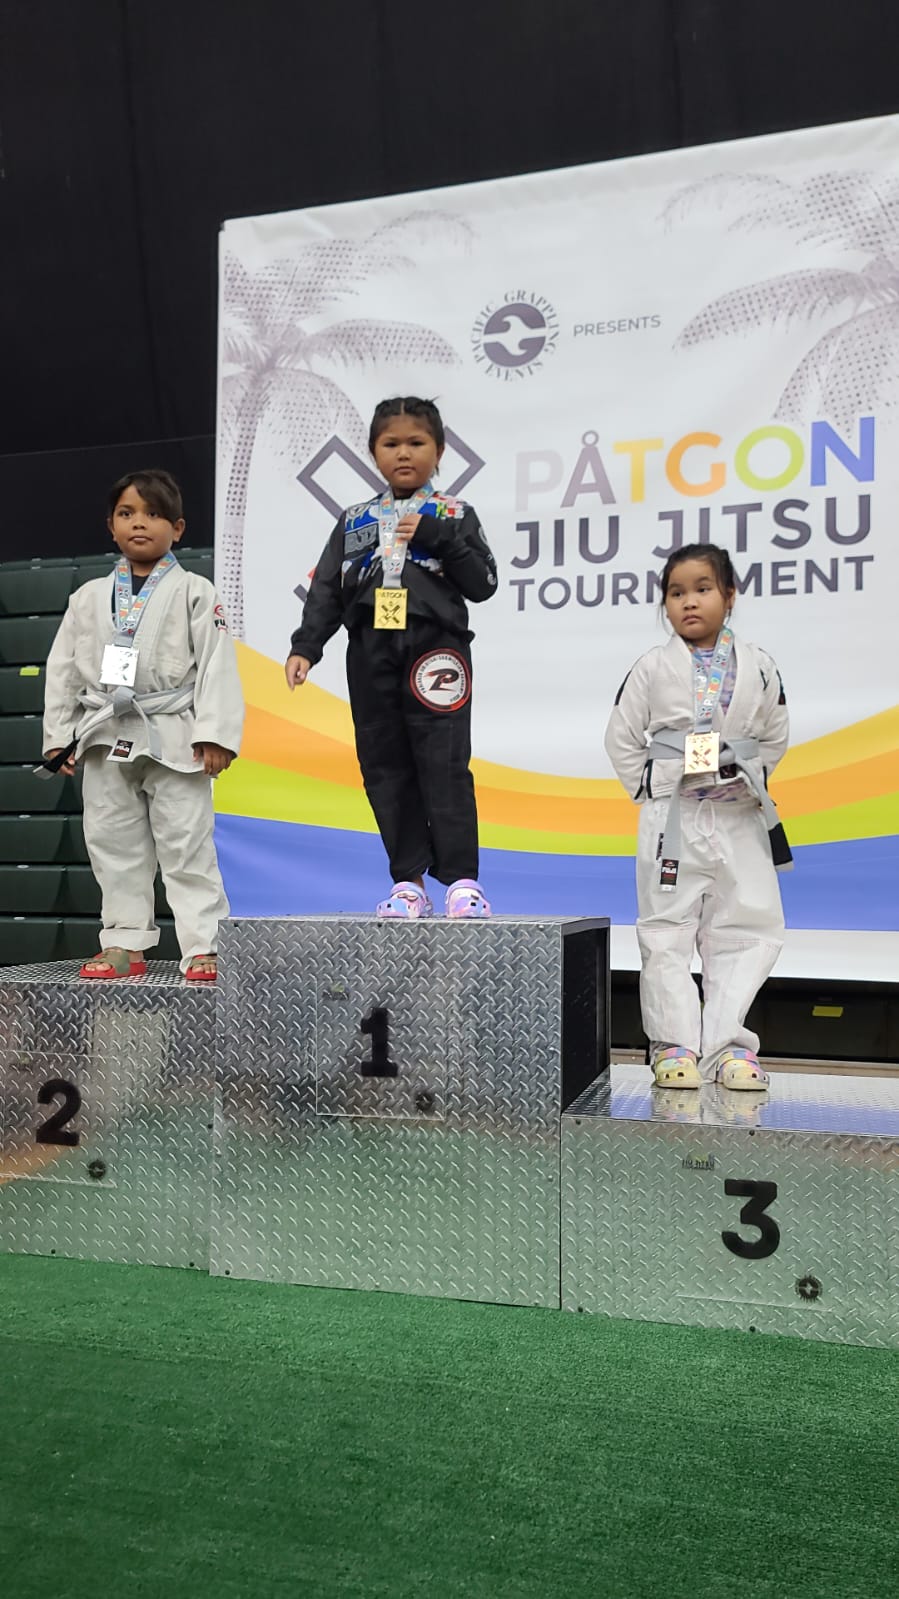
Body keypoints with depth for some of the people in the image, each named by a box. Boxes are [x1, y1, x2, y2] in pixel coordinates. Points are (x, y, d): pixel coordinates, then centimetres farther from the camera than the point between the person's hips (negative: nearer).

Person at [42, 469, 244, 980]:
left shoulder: (195, 592, -1)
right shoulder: (89, 597, 10)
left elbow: (217, 665, -7)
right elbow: (64, 668, 12)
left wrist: (214, 733, -15)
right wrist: (59, 736, 7)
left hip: (172, 739, -4)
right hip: (106, 738, 5)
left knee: (187, 846, -2)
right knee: (113, 844, 9)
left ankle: (203, 947, 3)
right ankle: (125, 943, 20)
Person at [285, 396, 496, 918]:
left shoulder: (454, 515, 8)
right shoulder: (355, 521, 15)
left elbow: (483, 584, 0)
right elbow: (326, 590, 11)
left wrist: (439, 537, -10)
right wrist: (306, 646, 0)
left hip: (435, 649, -3)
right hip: (371, 655, 3)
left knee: (444, 766, -9)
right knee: (384, 768, 3)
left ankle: (462, 879, -2)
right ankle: (408, 882, 9)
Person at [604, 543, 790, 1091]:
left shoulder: (758, 666, 3)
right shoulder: (653, 668, -1)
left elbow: (774, 736, 12)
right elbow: (622, 738, 3)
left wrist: (746, 779, 1)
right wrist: (651, 790, -2)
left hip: (740, 820, 2)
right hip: (672, 819, -2)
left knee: (747, 931, 3)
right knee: (666, 932, 1)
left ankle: (727, 1043, 13)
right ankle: (675, 1044, 10)